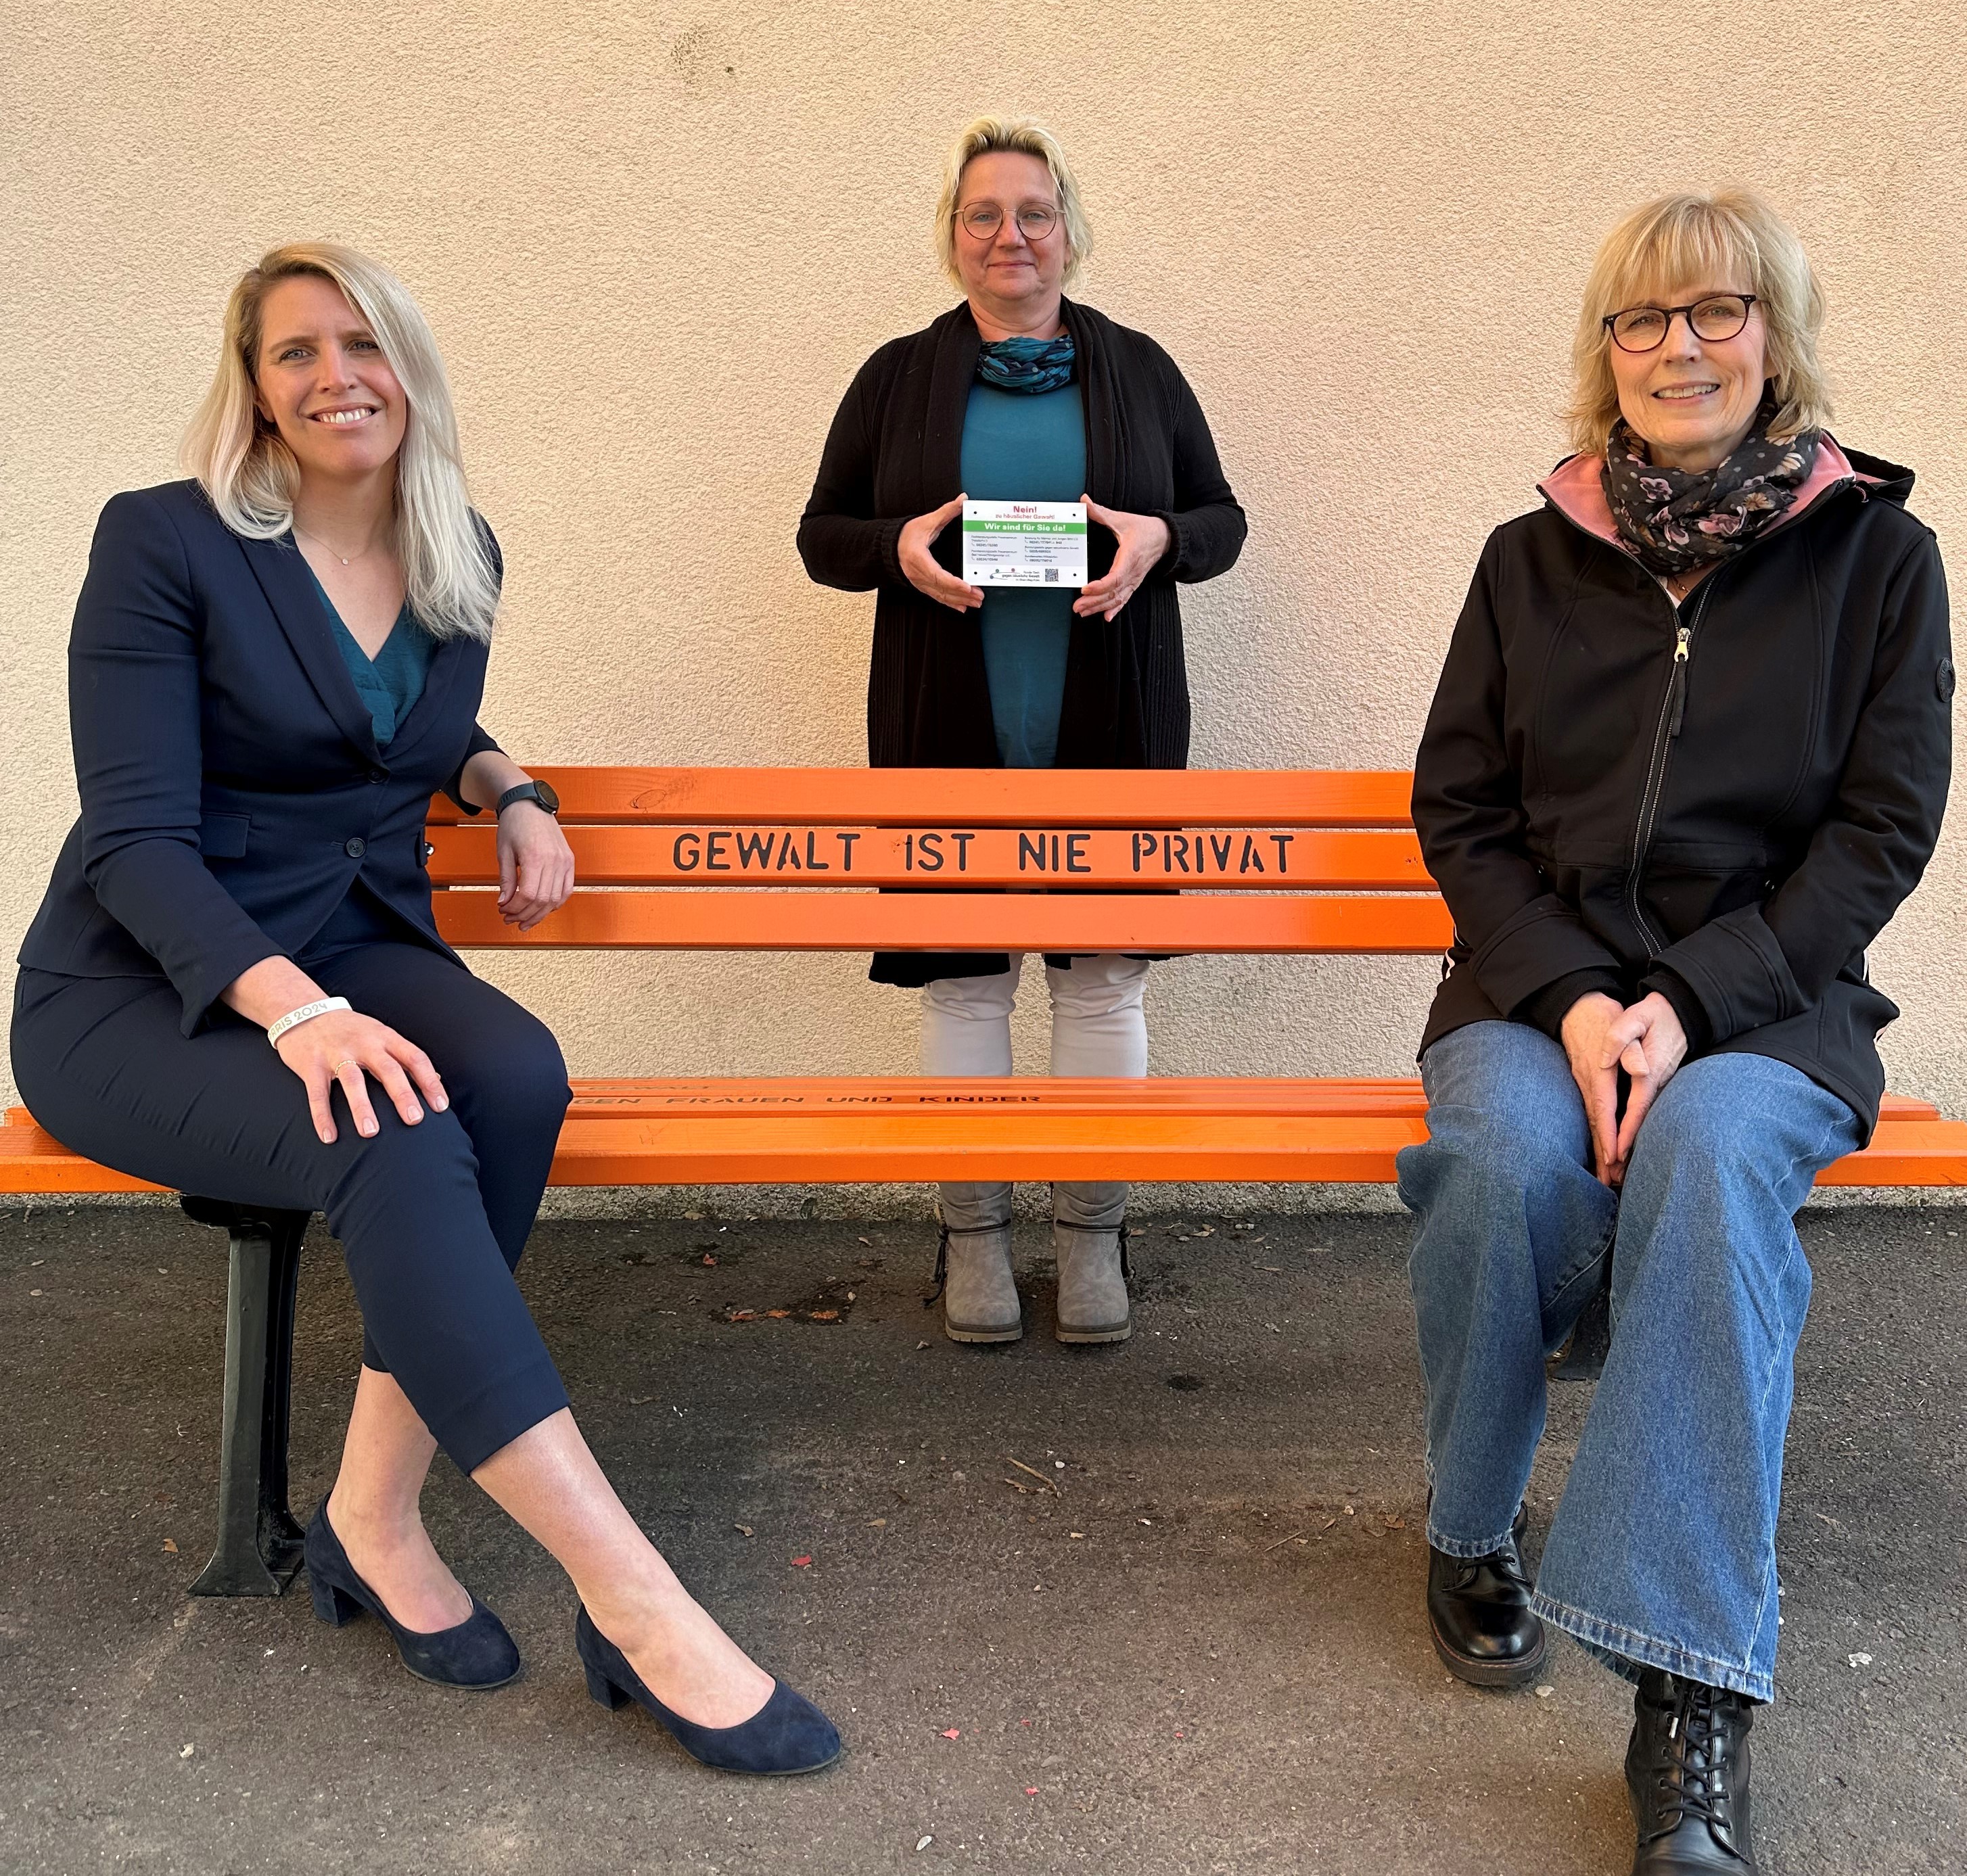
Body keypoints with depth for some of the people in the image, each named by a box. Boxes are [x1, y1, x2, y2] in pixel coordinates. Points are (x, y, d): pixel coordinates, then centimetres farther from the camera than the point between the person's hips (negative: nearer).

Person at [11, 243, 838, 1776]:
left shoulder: (462, 558, 9)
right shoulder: (163, 542, -8)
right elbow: (136, 837, -15)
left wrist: (506, 789, 6)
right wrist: (292, 1008, -31)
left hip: (359, 950, 5)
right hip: (139, 989, -5)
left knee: (515, 1074, -31)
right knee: (391, 1139, -35)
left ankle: (376, 1512, -17)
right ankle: (636, 1606, -34)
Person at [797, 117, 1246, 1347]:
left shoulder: (1138, 369, 9)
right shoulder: (899, 377, 8)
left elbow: (1222, 518, 11)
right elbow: (822, 532, 9)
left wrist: (1157, 540, -12)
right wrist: (898, 548, -13)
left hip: (1110, 733, 0)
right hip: (950, 736, 0)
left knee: (1103, 975, 4)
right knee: (965, 979, 5)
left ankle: (1093, 1233, 18)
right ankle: (973, 1233, 19)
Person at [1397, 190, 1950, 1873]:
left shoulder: (1874, 553, 5)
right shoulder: (1533, 561, 10)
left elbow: (1884, 830, -1)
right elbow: (1460, 813, 7)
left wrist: (1688, 1004, -15)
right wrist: (1569, 999, -11)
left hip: (1770, 1004, -1)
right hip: (1541, 990, 2)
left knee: (1710, 1158, -35)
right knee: (1512, 1158, -31)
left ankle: (1695, 1693, -31)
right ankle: (1471, 1537, -5)